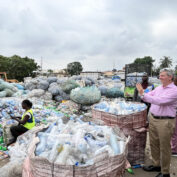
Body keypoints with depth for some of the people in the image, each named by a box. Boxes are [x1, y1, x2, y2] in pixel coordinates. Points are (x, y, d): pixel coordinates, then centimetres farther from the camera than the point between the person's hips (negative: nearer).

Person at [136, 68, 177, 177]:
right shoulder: (158, 88, 9)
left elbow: (160, 101, -28)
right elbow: (148, 97, 10)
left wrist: (143, 94, -29)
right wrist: (141, 92, -11)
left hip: (165, 122, -7)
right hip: (153, 118, 7)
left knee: (164, 147, 6)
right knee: (153, 143, 18)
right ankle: (156, 165, 38)